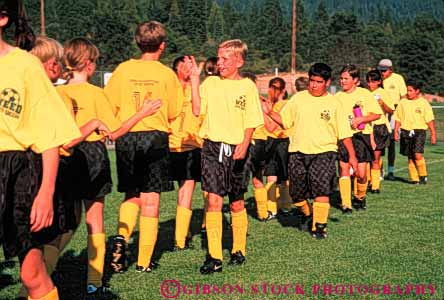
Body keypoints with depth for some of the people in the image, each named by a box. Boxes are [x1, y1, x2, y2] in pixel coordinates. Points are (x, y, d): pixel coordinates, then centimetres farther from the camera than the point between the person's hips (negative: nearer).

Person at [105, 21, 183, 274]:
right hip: (155, 137, -2)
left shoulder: (123, 70, 2)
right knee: (151, 199, 3)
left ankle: (122, 236, -5)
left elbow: (109, 107, 2)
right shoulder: (167, 74, -2)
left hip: (126, 137, 2)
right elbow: (173, 113, 3)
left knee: (132, 195, 19)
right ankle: (145, 261, 6)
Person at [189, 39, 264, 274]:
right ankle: (214, 257, -7)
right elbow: (197, 110, -6)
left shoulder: (247, 86, 1)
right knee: (214, 200, -9)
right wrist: (195, 79, -7)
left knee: (237, 203, 10)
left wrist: (244, 145, -17)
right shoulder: (210, 83, 7)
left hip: (237, 149, -1)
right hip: (213, 147, 1)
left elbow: (251, 122, -2)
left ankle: (239, 249, 27)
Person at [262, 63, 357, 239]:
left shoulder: (334, 104, 2)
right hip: (298, 152, 2)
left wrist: (352, 155, 0)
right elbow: (284, 120, 7)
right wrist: (269, 112, -10)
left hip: (323, 153, -2)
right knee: (297, 192, 7)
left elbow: (344, 133, 3)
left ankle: (319, 226, -5)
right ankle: (307, 214, 36)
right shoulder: (298, 98, 6)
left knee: (322, 189, -17)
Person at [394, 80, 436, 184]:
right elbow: (398, 119, 12)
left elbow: (430, 120, 2)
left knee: (418, 155, -16)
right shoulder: (403, 102, 7)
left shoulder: (424, 103, -1)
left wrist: (433, 134, 1)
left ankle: (423, 176, 1)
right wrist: (396, 131, 6)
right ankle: (414, 178, 15)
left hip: (419, 131, -3)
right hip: (406, 131, 3)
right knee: (410, 157, 6)